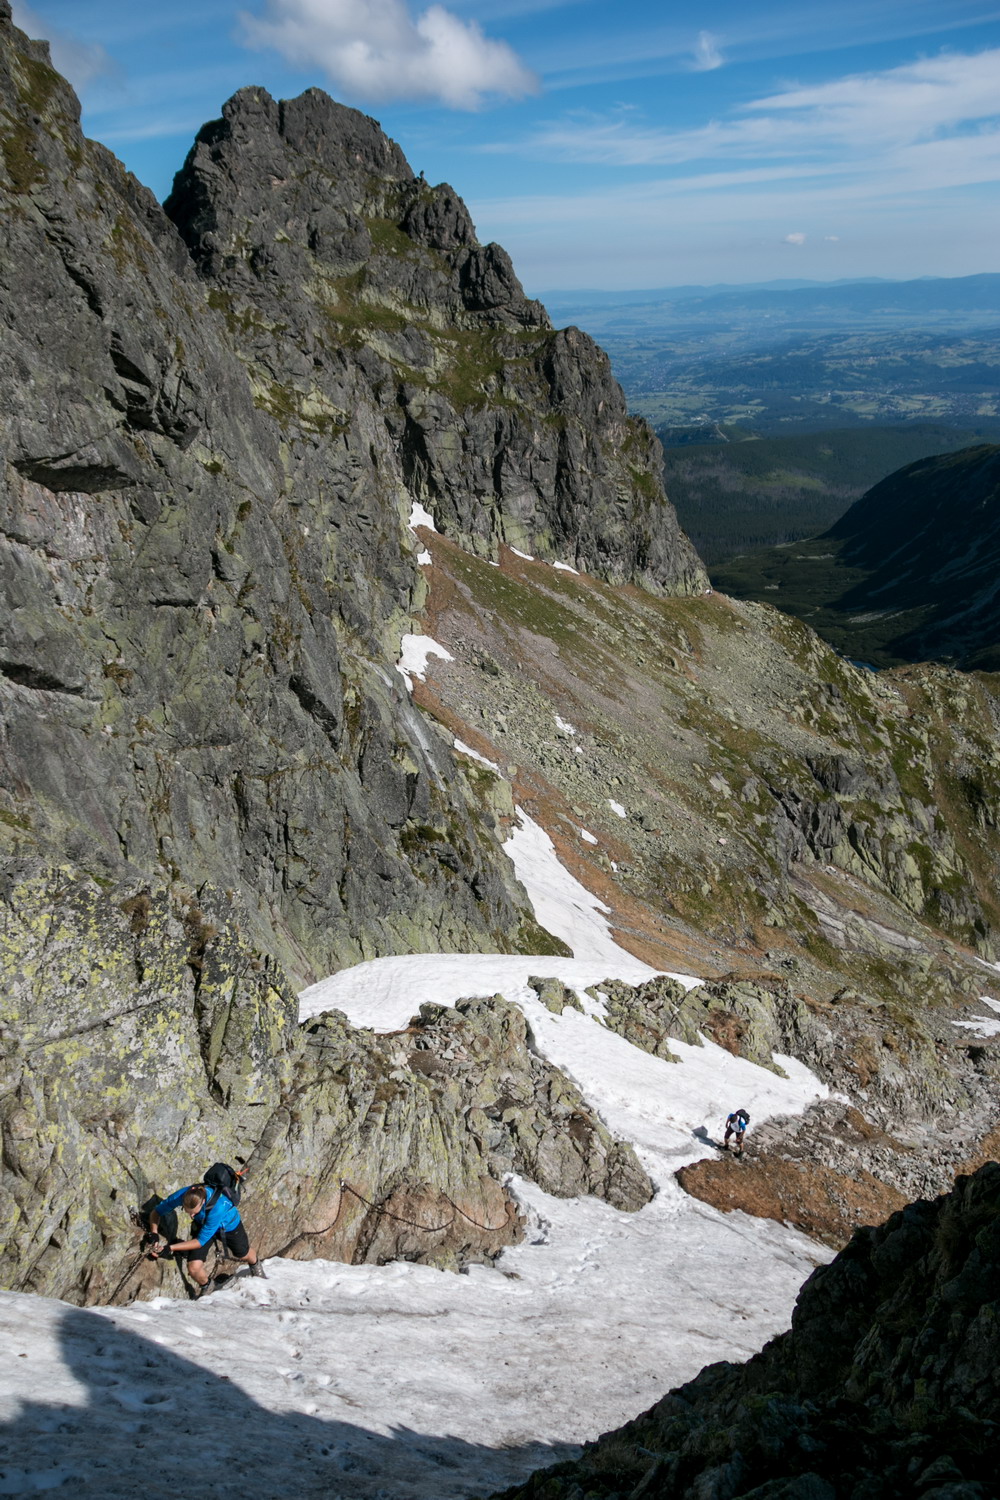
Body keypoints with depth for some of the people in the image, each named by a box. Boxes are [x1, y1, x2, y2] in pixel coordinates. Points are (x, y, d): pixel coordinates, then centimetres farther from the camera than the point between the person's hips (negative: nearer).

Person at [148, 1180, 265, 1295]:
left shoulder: (217, 1207, -46)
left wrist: (171, 1248, -40)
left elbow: (201, 1240, -36)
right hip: (202, 1224, 3)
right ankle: (205, 1286, 23)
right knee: (194, 1267, -13)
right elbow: (156, 1212, -19)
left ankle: (255, 1265, 60)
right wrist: (154, 1234, -36)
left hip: (229, 1224, -3)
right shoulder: (182, 1195, -36)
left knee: (243, 1253, 21)